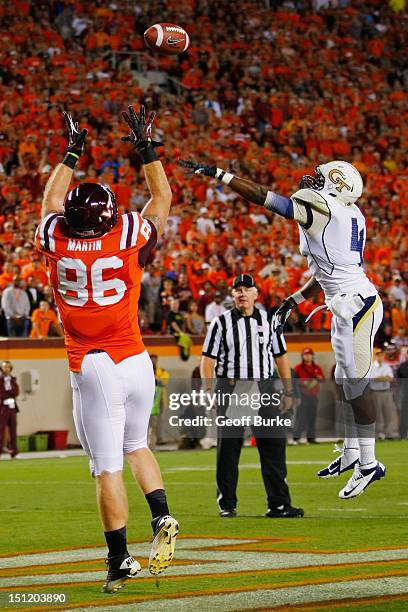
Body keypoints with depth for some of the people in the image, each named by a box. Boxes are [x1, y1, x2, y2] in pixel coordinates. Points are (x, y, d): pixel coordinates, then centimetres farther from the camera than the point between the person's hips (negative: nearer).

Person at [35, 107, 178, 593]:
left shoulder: (57, 243, -4)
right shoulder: (128, 240, -4)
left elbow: (51, 200, 19)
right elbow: (163, 197, 14)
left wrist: (71, 153, 29)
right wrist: (146, 148, 20)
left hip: (93, 369, -2)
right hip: (136, 363, 2)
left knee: (107, 466, -1)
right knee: (135, 445, 24)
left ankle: (119, 559, 0)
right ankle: (162, 519, 4)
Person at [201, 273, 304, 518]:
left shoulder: (269, 320, 11)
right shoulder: (221, 322, 3)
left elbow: (281, 356, 15)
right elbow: (208, 359, 2)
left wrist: (288, 392, 10)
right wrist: (208, 391, -8)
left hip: (263, 387, 2)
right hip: (230, 388, -2)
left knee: (274, 444, -4)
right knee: (228, 447, 1)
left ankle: (279, 504, -2)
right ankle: (227, 504, 10)